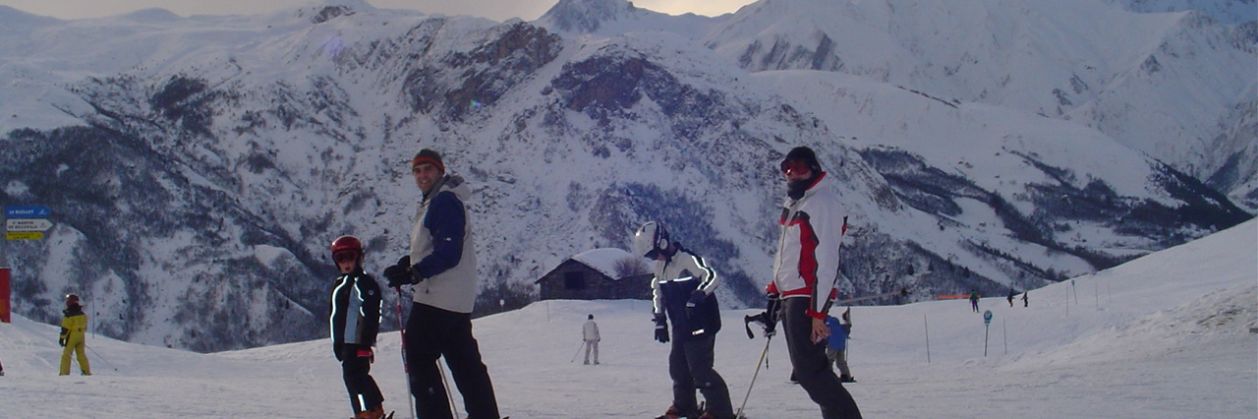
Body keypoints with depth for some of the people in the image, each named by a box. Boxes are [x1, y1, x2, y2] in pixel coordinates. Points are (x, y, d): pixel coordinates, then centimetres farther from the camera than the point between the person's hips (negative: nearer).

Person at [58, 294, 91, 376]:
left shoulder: (69, 315, -14)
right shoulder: (82, 314, 7)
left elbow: (65, 328, -15)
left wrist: (62, 338, -10)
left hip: (72, 336, -6)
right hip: (81, 336, 6)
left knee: (66, 354, 1)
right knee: (81, 354, 13)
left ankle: (65, 372, -4)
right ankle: (87, 371, 10)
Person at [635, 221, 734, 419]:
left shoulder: (687, 260, -20)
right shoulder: (659, 267, 8)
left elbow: (712, 277, -32)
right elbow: (657, 293, 22)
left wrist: (698, 295, -46)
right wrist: (660, 320, 17)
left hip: (701, 325, -9)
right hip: (680, 327, 9)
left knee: (700, 369, -12)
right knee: (678, 366, 14)